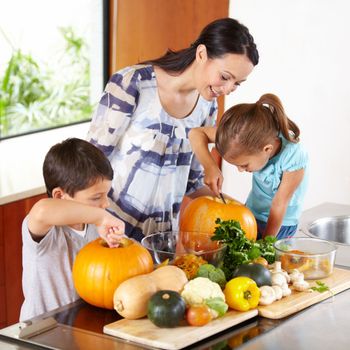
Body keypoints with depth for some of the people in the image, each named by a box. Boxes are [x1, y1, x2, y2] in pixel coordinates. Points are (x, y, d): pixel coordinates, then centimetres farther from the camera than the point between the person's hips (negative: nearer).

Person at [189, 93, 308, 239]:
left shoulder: (293, 157, -35)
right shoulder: (250, 136, -23)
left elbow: (279, 205, -23)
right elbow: (196, 133, -15)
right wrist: (210, 166, -31)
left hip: (280, 223, -4)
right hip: (251, 212, 5)